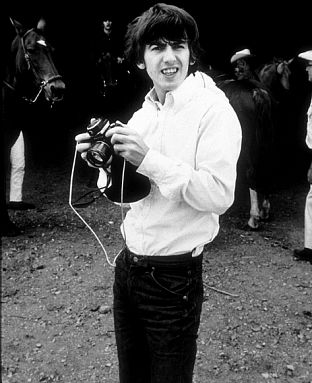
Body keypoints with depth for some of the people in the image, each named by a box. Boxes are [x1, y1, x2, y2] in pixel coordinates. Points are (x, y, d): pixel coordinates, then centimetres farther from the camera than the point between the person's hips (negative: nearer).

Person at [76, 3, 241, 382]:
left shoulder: (213, 109, -13)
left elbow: (219, 195, -23)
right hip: (128, 264, 7)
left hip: (174, 277, -6)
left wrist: (149, 160, -26)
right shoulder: (142, 115, 7)